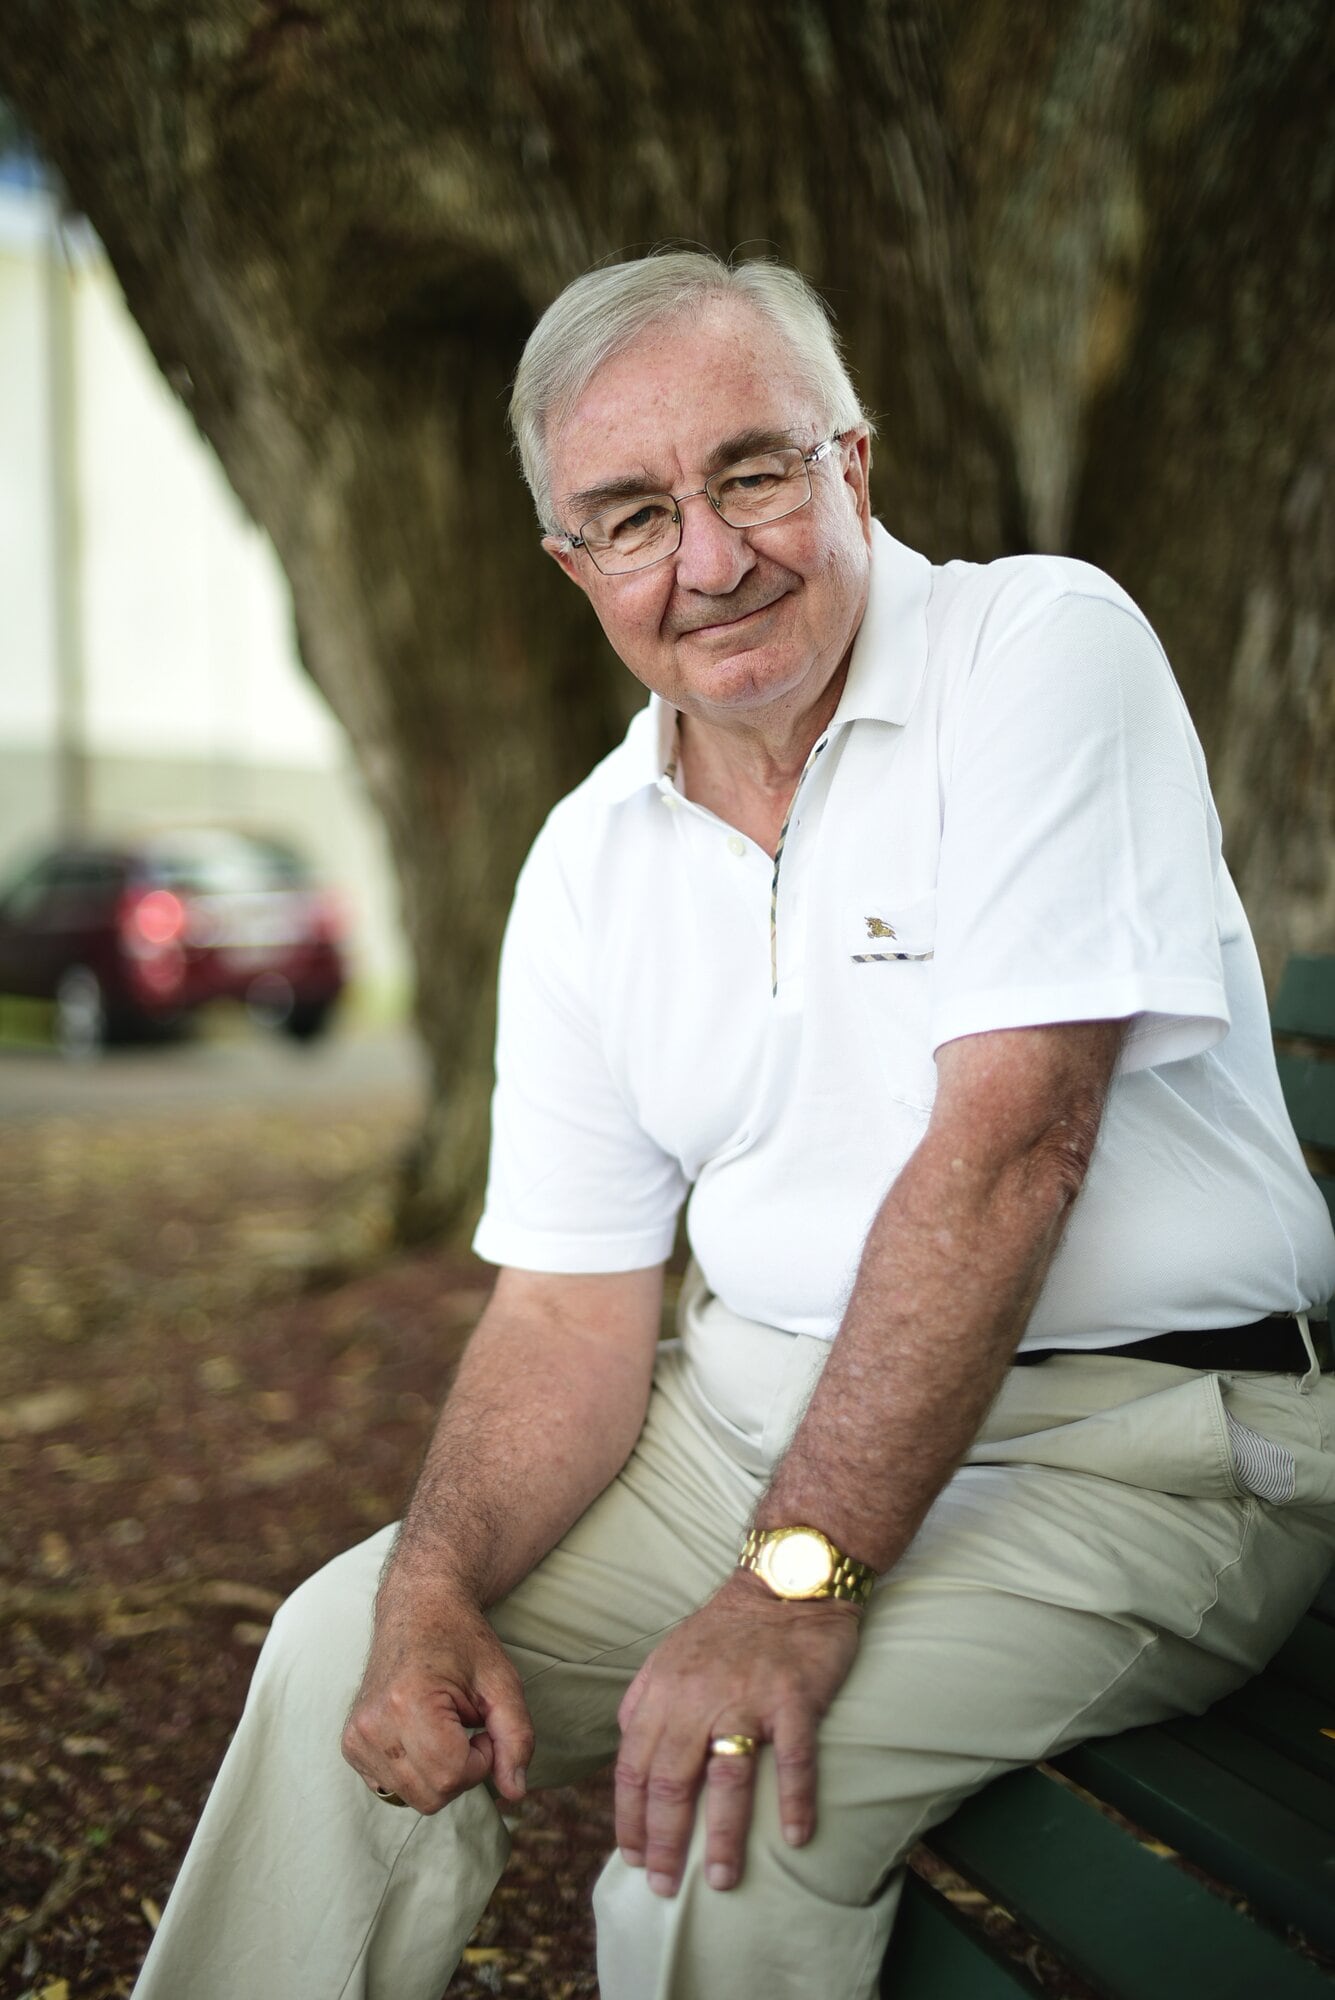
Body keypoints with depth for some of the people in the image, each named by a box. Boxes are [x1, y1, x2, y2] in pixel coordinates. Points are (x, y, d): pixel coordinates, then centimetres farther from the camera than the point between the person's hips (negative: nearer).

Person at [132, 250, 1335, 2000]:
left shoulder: (1044, 648, -13)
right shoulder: (590, 864, 5)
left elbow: (1006, 1147, -22)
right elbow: (574, 1308, 3)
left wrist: (795, 1579, -26)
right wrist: (435, 1583, -15)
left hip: (1120, 1440, -5)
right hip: (759, 1413, 6)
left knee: (738, 1812, -25)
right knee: (349, 1654, -2)